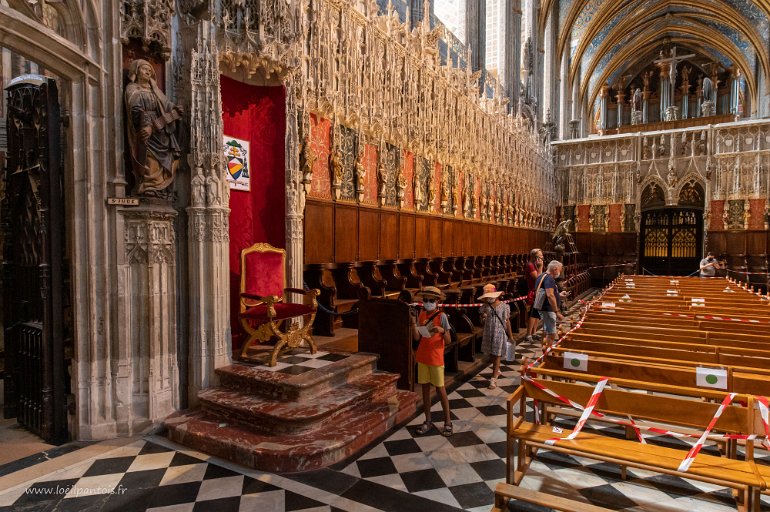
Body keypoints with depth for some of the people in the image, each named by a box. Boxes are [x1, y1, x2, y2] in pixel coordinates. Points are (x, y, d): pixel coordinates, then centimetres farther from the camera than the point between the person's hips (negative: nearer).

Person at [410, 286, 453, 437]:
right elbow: (416, 338, -1)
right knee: (425, 387, 10)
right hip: (422, 357, 5)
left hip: (436, 358, -5)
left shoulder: (441, 316, -12)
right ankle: (428, 421, 21)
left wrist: (442, 331, -31)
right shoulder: (421, 315, 3)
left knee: (440, 388, 2)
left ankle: (448, 421, 15)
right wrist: (413, 324, -16)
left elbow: (448, 341, -12)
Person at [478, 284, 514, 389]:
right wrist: (483, 318, -17)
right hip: (488, 333, 4)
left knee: (496, 355, -2)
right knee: (492, 354, 16)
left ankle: (494, 379, 0)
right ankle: (497, 370, 41)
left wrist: (510, 335, 2)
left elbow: (507, 321, -1)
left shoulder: (504, 306, -8)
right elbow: (482, 321, 8)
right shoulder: (485, 306, 0)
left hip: (499, 333, -4)